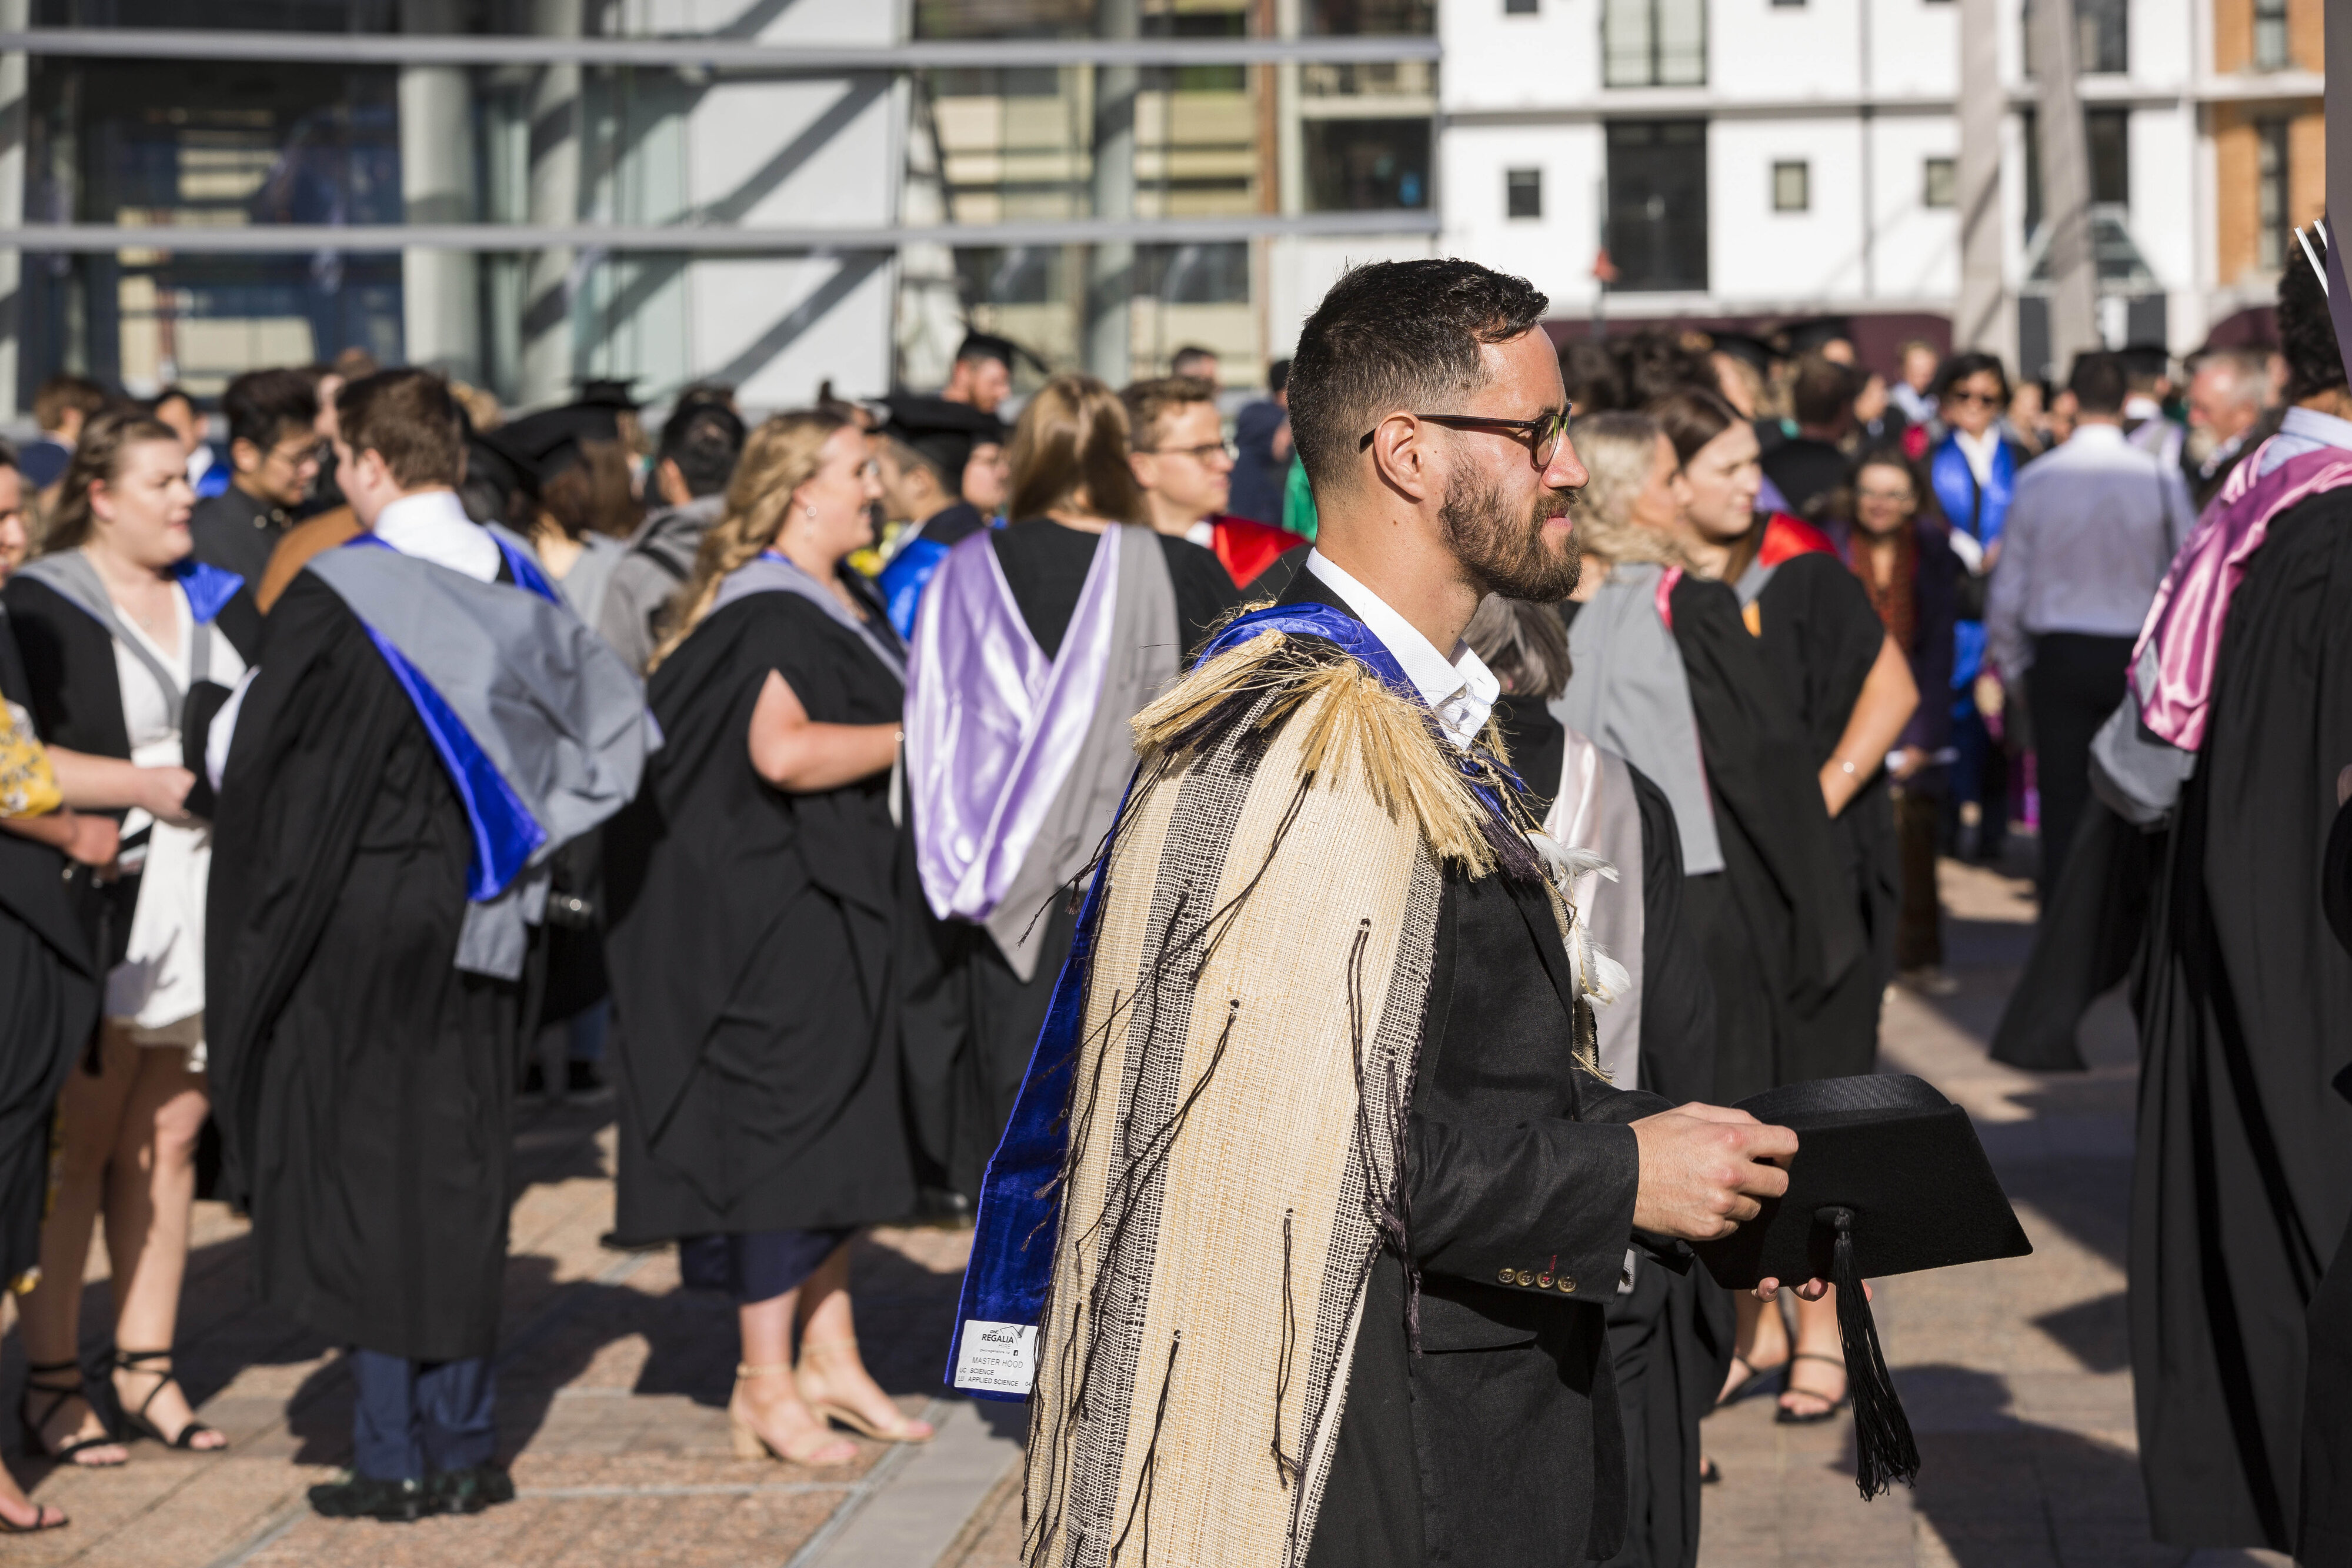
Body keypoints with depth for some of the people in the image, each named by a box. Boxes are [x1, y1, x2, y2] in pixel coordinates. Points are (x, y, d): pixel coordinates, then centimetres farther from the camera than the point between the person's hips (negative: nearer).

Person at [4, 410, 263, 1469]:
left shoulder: (220, 605, 14)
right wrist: (141, 786, -18)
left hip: (206, 910, 5)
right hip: (97, 914, -5)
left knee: (168, 1142, 7)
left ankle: (146, 1368, 13)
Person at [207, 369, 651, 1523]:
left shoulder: (334, 593, -15)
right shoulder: (518, 583, 3)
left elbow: (249, 758, -11)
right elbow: (616, 721, 7)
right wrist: (534, 828, 7)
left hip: (354, 923, -5)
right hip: (479, 927, 5)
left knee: (362, 1177, 2)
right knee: (461, 1175, 13)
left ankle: (392, 1457, 2)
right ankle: (463, 1445, 14)